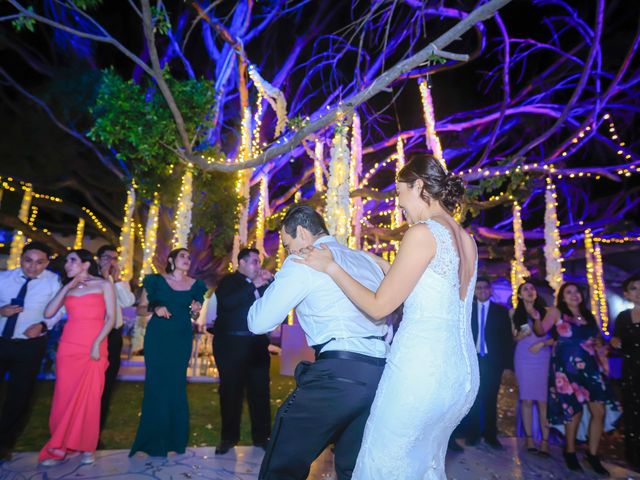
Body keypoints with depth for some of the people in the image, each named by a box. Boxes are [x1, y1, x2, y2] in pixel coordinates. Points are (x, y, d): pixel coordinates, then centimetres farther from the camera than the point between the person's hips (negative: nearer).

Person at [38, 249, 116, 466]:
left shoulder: (104, 284, 3)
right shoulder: (67, 288, 16)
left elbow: (111, 318, -3)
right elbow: (48, 313, 2)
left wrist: (97, 344, -12)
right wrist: (67, 287, 0)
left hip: (94, 347, -3)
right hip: (68, 346, 4)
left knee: (89, 397, -1)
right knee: (64, 396, 4)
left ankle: (87, 447, 10)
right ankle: (59, 447, 16)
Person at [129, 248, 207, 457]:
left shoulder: (195, 285, 6)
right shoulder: (156, 280, 0)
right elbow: (140, 308, 1)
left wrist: (195, 310, -7)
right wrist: (155, 308, -17)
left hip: (182, 338, 2)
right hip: (157, 337, -2)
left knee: (177, 384, 4)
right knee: (156, 383, 0)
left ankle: (174, 437, 16)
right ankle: (154, 438, 12)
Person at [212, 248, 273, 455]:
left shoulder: (261, 283, 14)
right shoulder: (228, 281, -1)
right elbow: (227, 303, -21)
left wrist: (271, 281, -5)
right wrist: (254, 286, -22)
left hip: (257, 343, 5)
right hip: (231, 343, -4)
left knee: (260, 389, 8)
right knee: (231, 390, 4)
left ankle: (261, 436, 20)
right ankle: (228, 437, 19)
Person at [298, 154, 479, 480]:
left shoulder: (423, 233, -13)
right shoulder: (466, 240, 12)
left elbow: (378, 306, -11)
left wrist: (331, 267, -1)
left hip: (420, 368, -9)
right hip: (463, 373, 9)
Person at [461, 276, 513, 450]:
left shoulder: (501, 311, 6)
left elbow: (507, 337, 2)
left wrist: (508, 361, -5)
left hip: (492, 361, 0)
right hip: (473, 359, 0)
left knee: (490, 399, 7)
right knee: (473, 398, 4)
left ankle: (491, 435, 19)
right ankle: (472, 434, 16)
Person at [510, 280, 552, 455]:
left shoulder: (546, 311, 4)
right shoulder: (514, 313, 7)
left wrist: (542, 343, -12)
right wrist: (522, 335, -9)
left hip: (544, 360, -1)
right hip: (524, 360, 1)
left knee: (543, 401, -4)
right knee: (527, 400, 3)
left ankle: (545, 441, 2)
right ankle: (529, 438, 10)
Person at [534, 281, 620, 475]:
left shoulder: (588, 316, 14)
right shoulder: (556, 312, -1)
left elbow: (598, 339, 23)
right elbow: (540, 331, -10)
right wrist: (536, 318, -28)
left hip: (590, 366, 5)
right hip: (568, 367, -5)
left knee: (600, 410, -1)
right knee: (574, 410, 0)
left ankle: (593, 455, 16)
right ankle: (570, 452, 22)